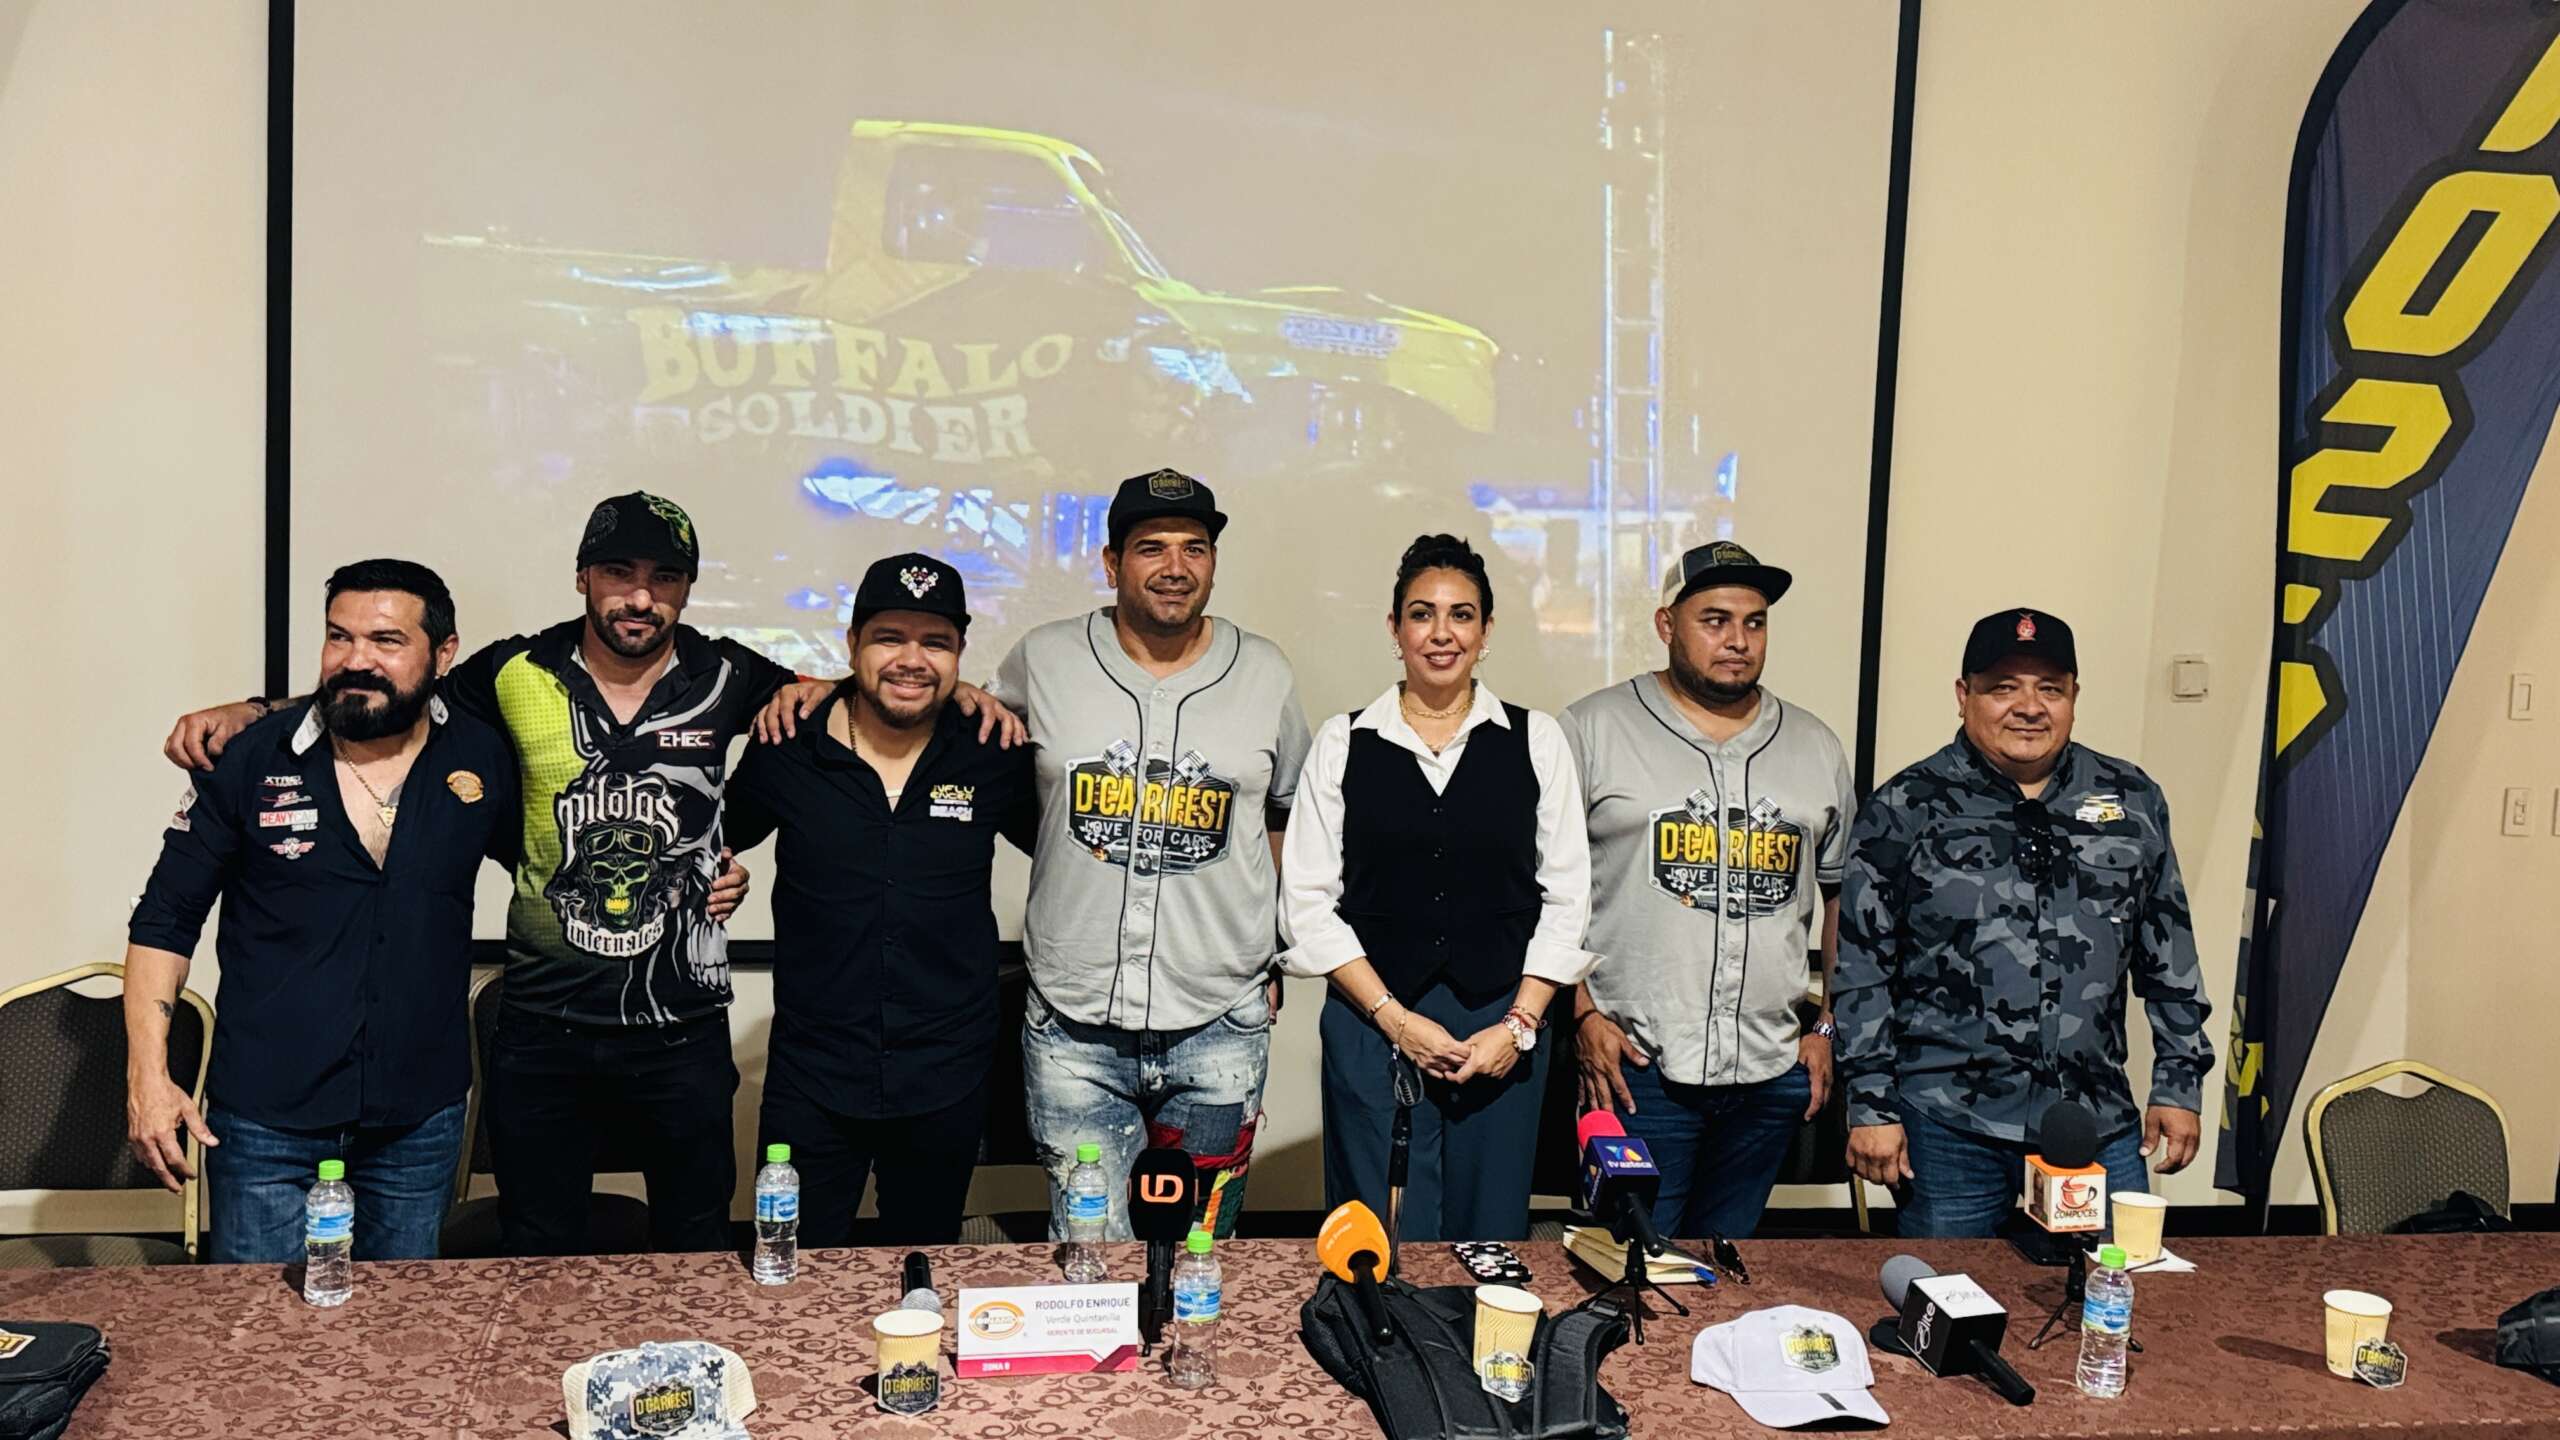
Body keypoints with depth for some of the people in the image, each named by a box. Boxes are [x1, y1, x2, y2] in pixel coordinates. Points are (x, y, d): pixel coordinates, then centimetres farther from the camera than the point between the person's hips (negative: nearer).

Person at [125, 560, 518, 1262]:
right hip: (264, 1123, -1)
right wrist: (147, 1075, -8)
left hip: (421, 1120, 2)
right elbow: (165, 920, 0)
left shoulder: (483, 758, -4)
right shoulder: (251, 759, -7)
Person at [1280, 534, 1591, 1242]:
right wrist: (1393, 1017, -7)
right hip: (1372, 1028, -1)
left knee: (1491, 1250, 7)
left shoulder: (1537, 740, 6)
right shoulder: (1342, 743, 4)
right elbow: (1309, 900, 0)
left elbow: (1567, 898, 5)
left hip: (1503, 1032, 1)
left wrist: (1519, 1024, -5)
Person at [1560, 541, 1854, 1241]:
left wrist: (1827, 1024, 11)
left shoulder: (1817, 747, 12)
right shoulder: (1592, 730, -1)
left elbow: (1845, 895, 17)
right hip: (1636, 1066, -4)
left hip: (1773, 1073, 4)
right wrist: (1584, 1014, -8)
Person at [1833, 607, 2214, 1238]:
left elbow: (2169, 954, 14)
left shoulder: (2133, 801, 9)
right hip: (1949, 1126, -3)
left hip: (2098, 1121, 3)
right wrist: (1872, 1106, -5)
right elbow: (1862, 969, -2)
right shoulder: (1904, 810, -2)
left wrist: (2179, 1083, 11)